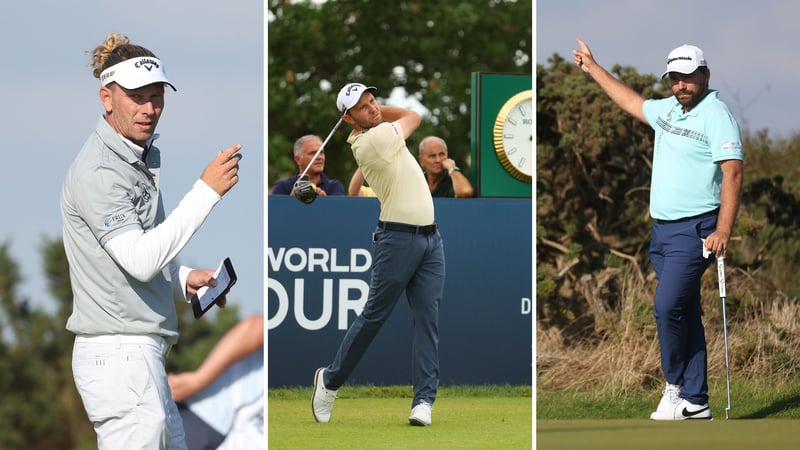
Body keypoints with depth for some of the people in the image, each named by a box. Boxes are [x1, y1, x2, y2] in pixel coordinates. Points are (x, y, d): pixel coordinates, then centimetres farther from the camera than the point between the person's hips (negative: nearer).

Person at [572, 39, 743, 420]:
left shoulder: (716, 116, -11)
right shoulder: (668, 109, 14)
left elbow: (733, 174, -18)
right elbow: (632, 102, 34)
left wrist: (723, 231, -26)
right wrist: (592, 69, 42)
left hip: (694, 231, -8)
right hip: (662, 229, 8)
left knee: (668, 307, -16)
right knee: (683, 314, 6)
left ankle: (675, 386, 0)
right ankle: (695, 402, 6)